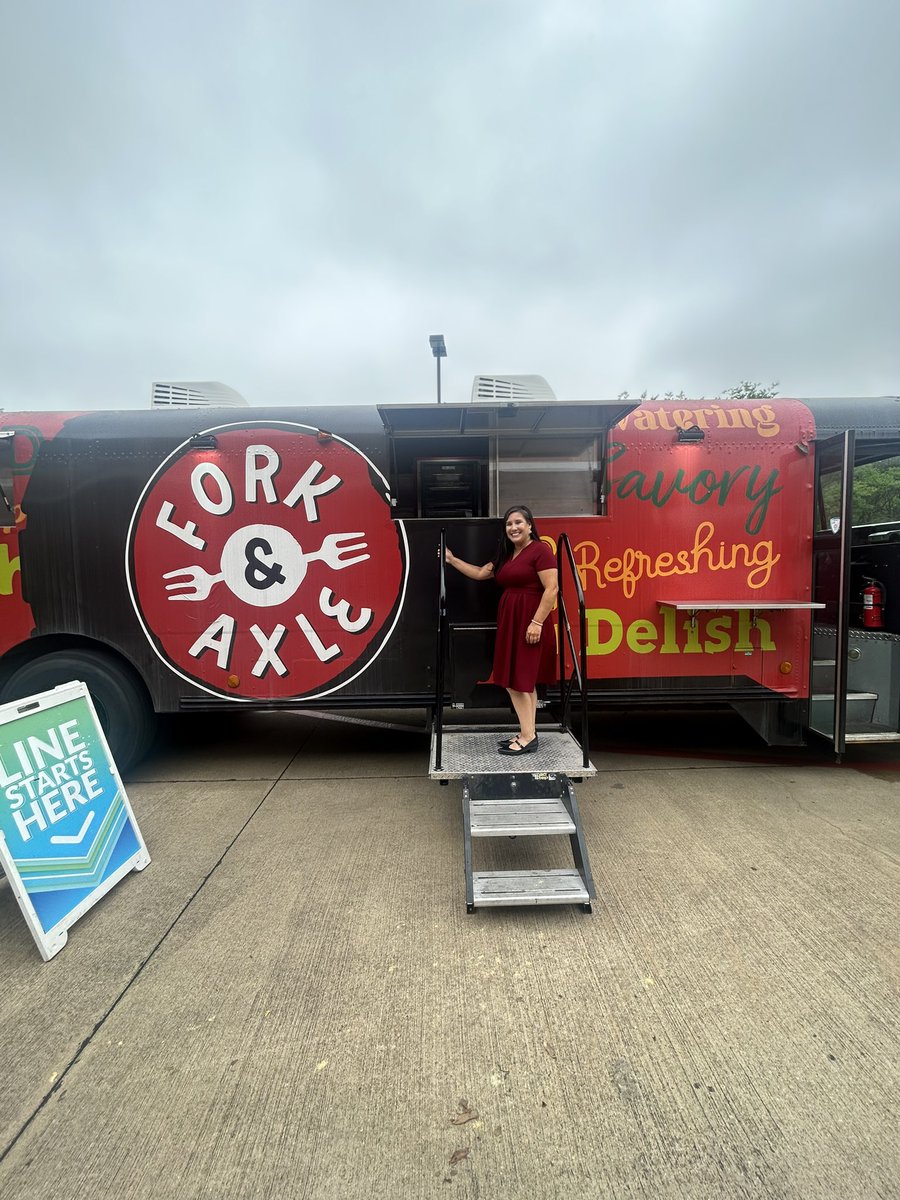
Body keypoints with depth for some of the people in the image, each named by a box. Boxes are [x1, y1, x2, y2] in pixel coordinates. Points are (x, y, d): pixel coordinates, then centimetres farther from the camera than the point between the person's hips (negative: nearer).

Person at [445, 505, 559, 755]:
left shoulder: (540, 550, -10)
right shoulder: (506, 555, 18)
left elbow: (552, 588, -17)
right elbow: (480, 573, 26)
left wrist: (537, 622, -21)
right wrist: (452, 560, 26)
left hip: (530, 622, -9)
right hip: (509, 621, 9)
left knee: (520, 680, -6)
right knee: (515, 679, 10)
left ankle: (528, 737, 2)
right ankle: (527, 733, 18)